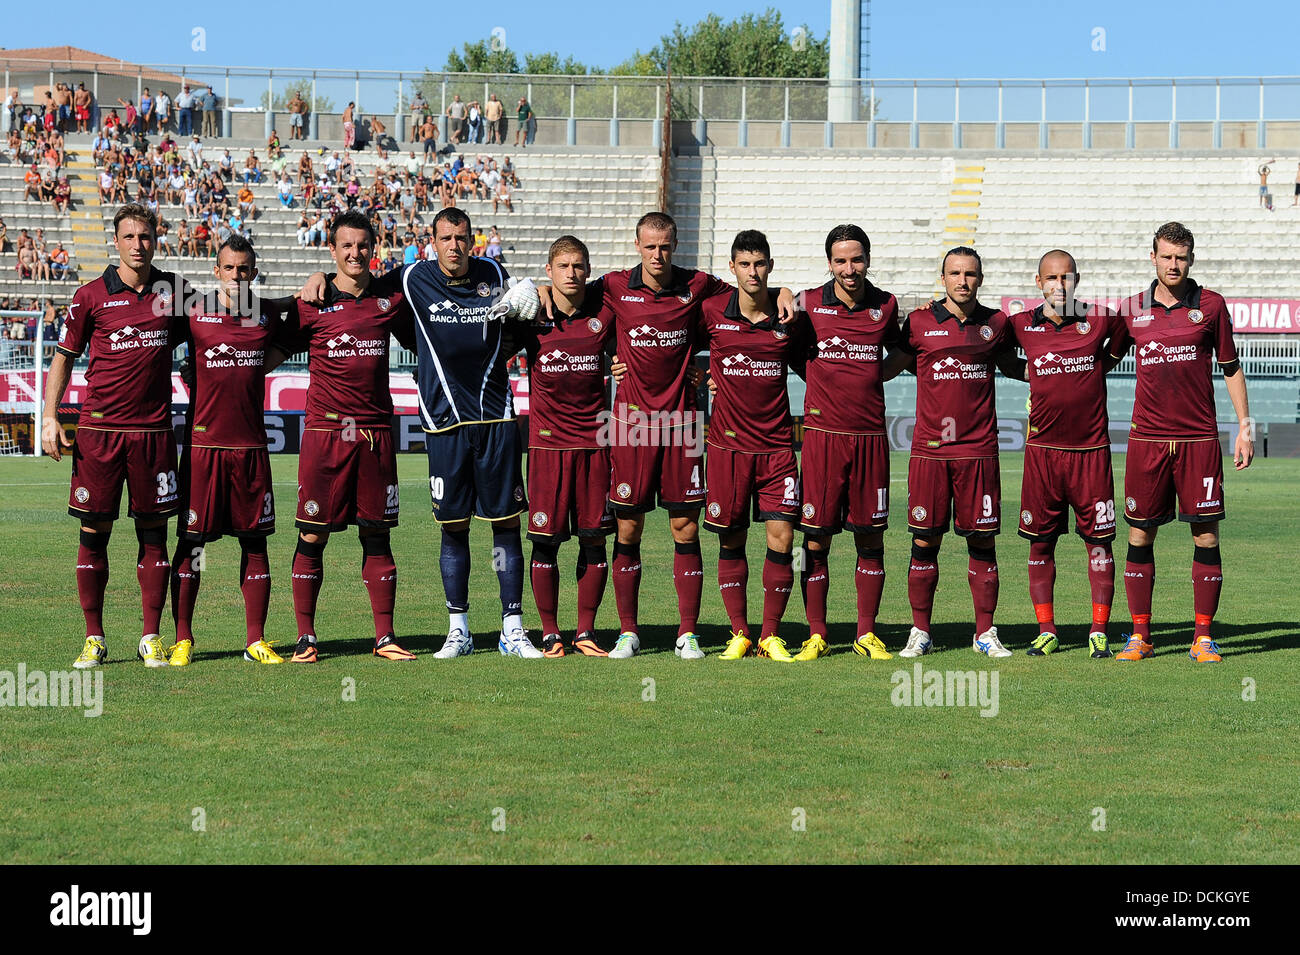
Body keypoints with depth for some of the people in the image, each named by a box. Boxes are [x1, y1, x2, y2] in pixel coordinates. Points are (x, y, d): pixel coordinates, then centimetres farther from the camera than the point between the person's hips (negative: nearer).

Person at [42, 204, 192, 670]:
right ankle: (94, 639, 8)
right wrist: (50, 417, -2)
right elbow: (64, 356, 6)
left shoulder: (174, 290, 7)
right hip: (99, 430, -1)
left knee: (154, 533, 3)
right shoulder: (91, 296, 2)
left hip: (154, 430, 2)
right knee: (94, 534, 1)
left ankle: (151, 638, 9)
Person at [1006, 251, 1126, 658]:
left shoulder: (1100, 320, 0)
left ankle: (1099, 631, 5)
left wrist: (1100, 365, 12)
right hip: (1042, 448, 1)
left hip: (1091, 448, -1)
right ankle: (1046, 631, 12)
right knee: (1040, 543, 4)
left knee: (1098, 540, -1)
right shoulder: (1022, 325, 2)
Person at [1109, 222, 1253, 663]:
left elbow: (1230, 367, 9)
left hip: (1199, 438, -1)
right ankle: (1140, 636, 10)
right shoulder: (1131, 309, 6)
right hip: (1147, 438, 1)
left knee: (1206, 535, -1)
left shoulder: (1211, 305, 3)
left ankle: (1203, 638, 6)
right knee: (1140, 535, 2)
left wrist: (1245, 426, 4)